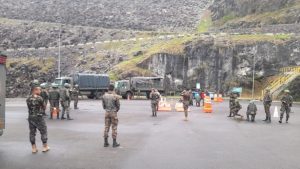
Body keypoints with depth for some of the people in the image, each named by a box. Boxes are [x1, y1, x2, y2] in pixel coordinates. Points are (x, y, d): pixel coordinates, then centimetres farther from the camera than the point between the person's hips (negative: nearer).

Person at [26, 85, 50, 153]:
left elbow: (30, 107, 12)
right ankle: (45, 147, 13)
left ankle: (33, 148, 16)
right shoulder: (39, 98, -14)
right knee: (43, 132, 7)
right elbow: (44, 106, -4)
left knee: (32, 132, 10)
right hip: (38, 117, -6)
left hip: (30, 117, 6)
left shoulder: (28, 99, 5)